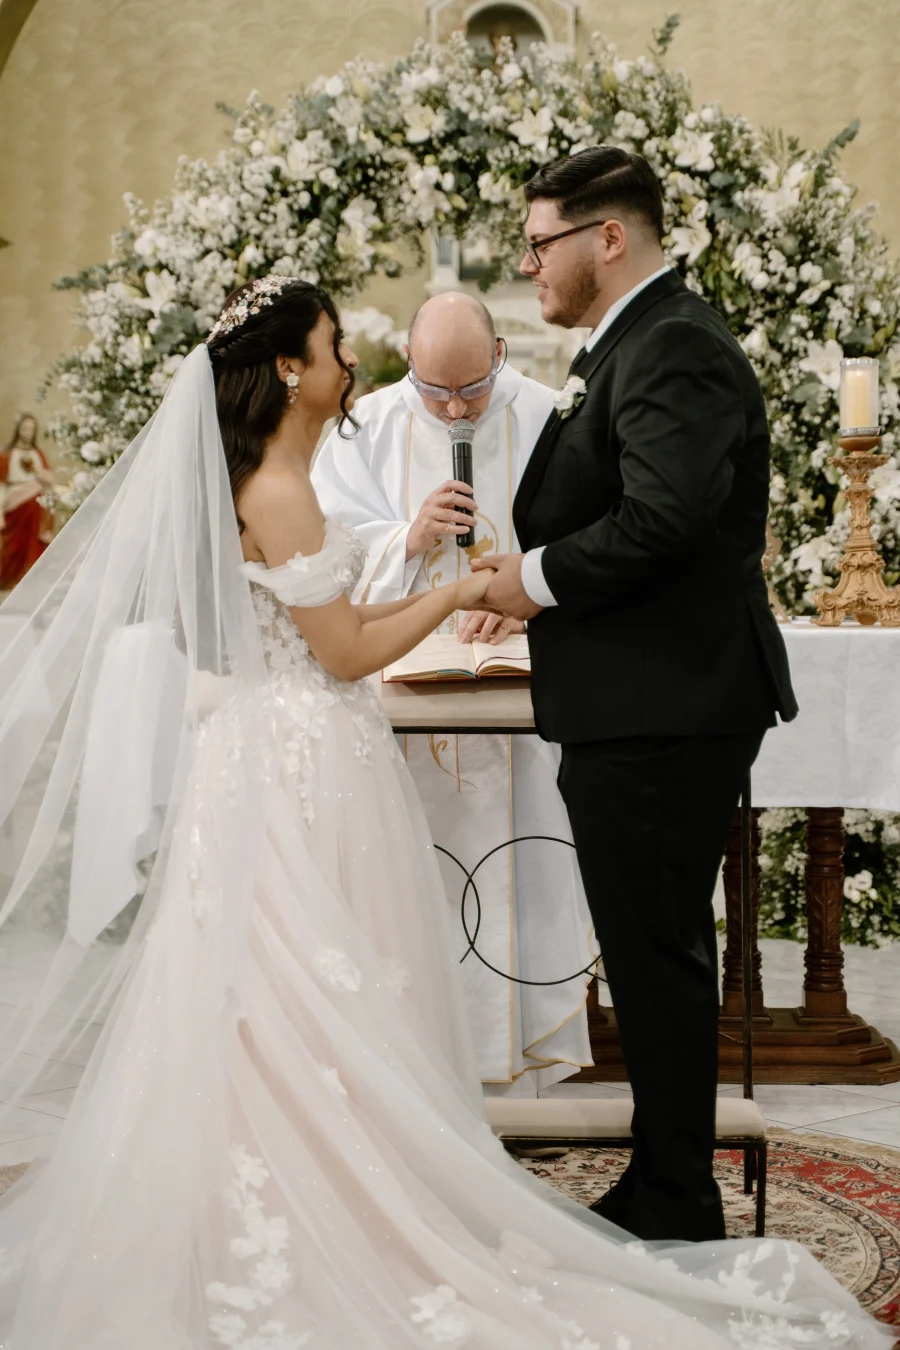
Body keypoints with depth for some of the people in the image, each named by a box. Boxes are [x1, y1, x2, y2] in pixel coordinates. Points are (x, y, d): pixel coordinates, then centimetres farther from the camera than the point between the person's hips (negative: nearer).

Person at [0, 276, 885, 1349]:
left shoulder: (259, 486, 13)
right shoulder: (278, 494, -17)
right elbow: (344, 653, -16)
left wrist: (429, 595, 15)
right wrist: (450, 596, -5)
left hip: (286, 765, 10)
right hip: (299, 772, -10)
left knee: (283, 1010, 12)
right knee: (315, 1004, -2)